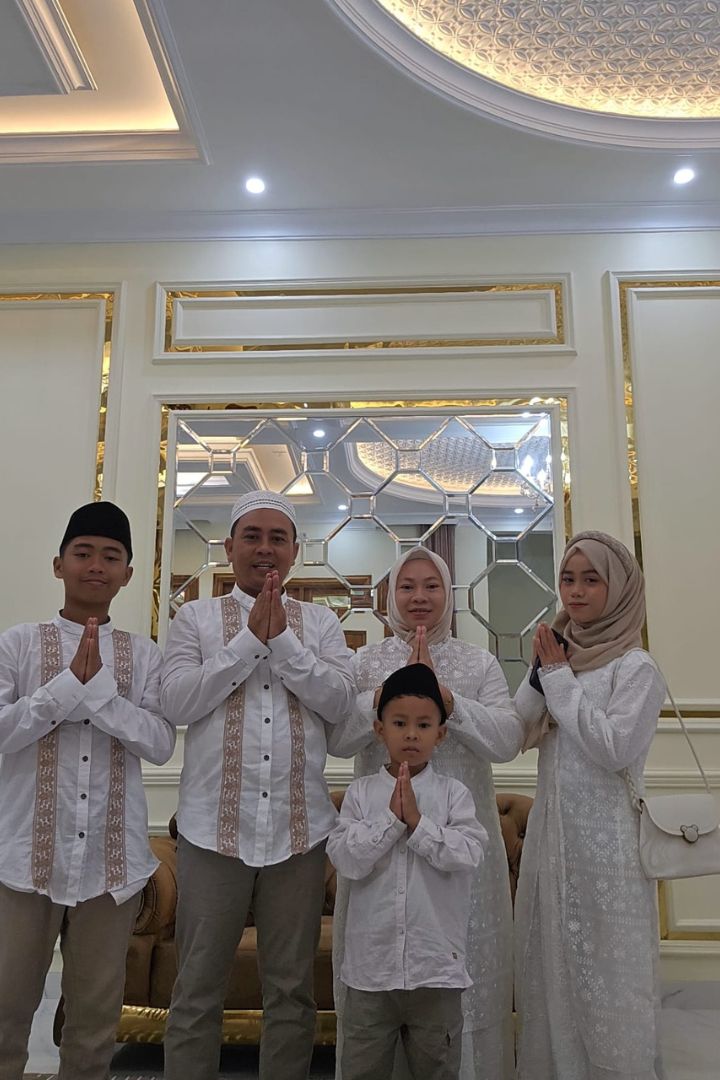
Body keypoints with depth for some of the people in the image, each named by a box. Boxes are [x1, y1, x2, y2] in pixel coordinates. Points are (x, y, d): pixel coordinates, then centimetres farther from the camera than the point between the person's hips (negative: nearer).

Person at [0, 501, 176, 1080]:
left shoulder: (144, 655, 2)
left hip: (113, 858, 1)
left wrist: (98, 686, -17)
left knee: (97, 1014, 15)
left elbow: (161, 744, -8)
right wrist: (70, 683, -17)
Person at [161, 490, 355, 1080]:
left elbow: (339, 702, -4)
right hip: (215, 825, -1)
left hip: (300, 826, 2)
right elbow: (177, 701, -8)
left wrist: (282, 640, -13)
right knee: (198, 986, 10)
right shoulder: (196, 617, 4)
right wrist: (250, 639, -13)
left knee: (293, 986, 14)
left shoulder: (321, 622, 8)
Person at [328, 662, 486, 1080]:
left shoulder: (454, 793, -3)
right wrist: (390, 818, -19)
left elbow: (468, 854, -15)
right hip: (371, 964, 1)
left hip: (436, 966, -1)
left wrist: (416, 820, -19)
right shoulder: (361, 792, -2)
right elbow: (346, 858, -11)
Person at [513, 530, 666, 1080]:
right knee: (552, 968, 15)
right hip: (551, 830, 6)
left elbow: (614, 747, -19)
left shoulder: (636, 668, -8)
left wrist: (561, 679, -14)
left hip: (605, 838, -6)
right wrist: (541, 673, -9)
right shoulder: (560, 654, 8)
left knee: (607, 975, 3)